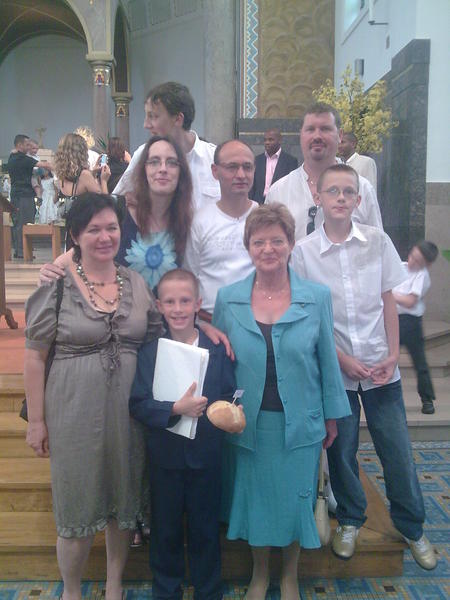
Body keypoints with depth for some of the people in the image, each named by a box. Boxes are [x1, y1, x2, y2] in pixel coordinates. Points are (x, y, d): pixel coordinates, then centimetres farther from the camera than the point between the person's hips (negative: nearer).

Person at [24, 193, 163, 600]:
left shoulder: (137, 283, 3)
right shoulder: (56, 286, -8)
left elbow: (157, 342, 12)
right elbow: (34, 357, -6)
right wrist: (36, 421, -5)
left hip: (129, 410, 4)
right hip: (76, 411, -3)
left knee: (125, 498, 17)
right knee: (78, 505, 10)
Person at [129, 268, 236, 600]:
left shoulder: (218, 349, -5)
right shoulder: (149, 352, -5)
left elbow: (230, 398, -5)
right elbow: (138, 404, -11)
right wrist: (175, 409, -25)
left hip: (206, 456, 0)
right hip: (165, 456, 0)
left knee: (205, 531, 16)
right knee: (165, 531, 17)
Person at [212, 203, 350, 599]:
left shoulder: (317, 297, -6)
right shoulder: (228, 299, -4)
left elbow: (327, 359, 1)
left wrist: (331, 415, 4)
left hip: (300, 422, 0)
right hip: (248, 422, 1)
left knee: (295, 500, 12)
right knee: (254, 499, 14)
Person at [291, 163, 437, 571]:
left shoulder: (378, 241, -1)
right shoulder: (303, 252, -5)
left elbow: (389, 302, 4)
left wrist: (393, 354, -4)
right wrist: (343, 360, -10)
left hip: (380, 365, 1)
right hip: (334, 369, -1)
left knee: (398, 450, 7)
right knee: (341, 450, 12)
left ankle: (412, 527, 30)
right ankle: (350, 520, 36)